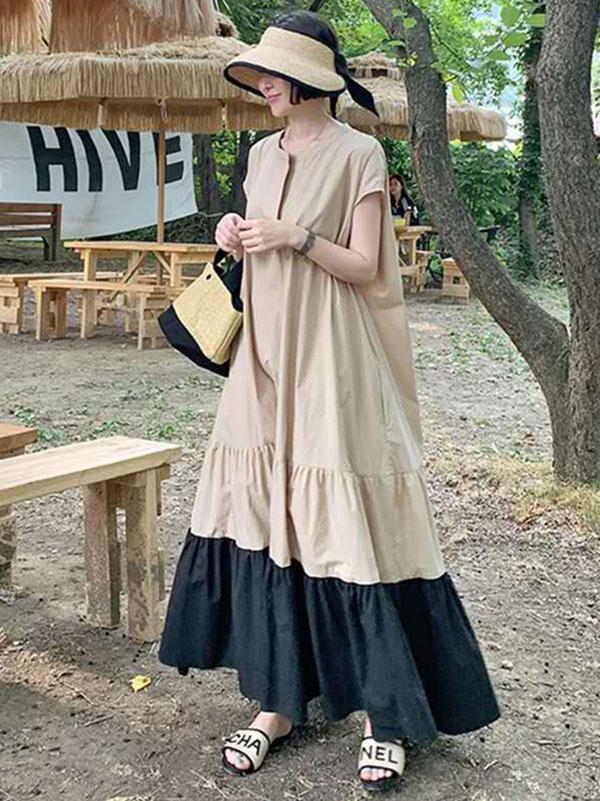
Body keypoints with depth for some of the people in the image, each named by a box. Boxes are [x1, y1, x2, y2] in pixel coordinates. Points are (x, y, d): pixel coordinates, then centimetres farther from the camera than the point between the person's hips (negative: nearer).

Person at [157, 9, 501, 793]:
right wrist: (237, 237, 0)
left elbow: (367, 268, -8)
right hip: (266, 360, 6)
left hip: (331, 364, -6)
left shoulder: (358, 154, -5)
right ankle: (277, 701, 16)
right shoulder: (262, 155, 14)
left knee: (347, 530, -5)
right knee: (264, 522, 4)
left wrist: (297, 236, -20)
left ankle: (388, 714, 9)